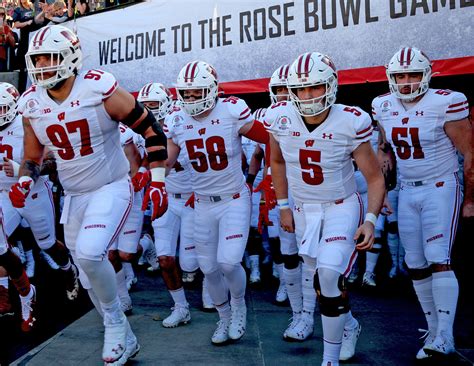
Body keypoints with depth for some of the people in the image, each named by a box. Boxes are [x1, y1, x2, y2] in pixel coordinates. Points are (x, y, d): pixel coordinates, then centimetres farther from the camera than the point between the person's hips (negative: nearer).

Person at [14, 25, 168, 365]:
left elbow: (152, 129, -11)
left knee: (89, 254, -27)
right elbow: (32, 159, 12)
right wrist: (25, 181, -8)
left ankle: (114, 322, 1)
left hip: (112, 188, -6)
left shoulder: (99, 89, -17)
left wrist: (158, 181, -14)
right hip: (74, 196, 6)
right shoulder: (31, 104, -1)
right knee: (90, 274, 12)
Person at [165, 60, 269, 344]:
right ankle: (225, 318, 34)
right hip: (203, 204, 4)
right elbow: (166, 162, 5)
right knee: (210, 269, 9)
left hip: (235, 200, -4)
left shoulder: (232, 112, -15)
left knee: (229, 263, -14)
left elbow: (270, 139, -5)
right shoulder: (176, 121, -3)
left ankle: (239, 304, 20)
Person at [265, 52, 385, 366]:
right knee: (323, 280, 11)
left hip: (342, 207, -4)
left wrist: (370, 220, -21)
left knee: (329, 274, -21)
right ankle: (349, 325, 43)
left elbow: (375, 178, -9)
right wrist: (283, 206, 8)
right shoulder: (280, 118, -11)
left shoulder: (350, 123, -19)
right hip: (304, 210, 4)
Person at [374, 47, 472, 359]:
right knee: (416, 266, 7)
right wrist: (383, 155, -2)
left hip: (441, 189, -5)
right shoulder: (384, 107, 3)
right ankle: (434, 332, 20)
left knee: (439, 260, -14)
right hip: (407, 192, 6)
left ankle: (446, 336, -6)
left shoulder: (445, 104, -14)